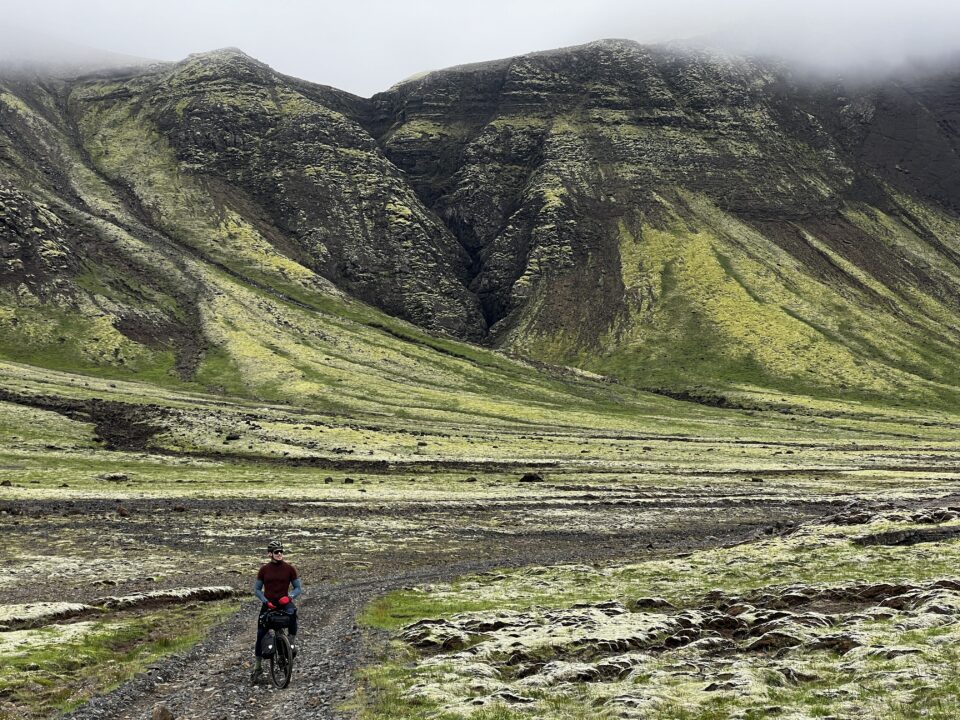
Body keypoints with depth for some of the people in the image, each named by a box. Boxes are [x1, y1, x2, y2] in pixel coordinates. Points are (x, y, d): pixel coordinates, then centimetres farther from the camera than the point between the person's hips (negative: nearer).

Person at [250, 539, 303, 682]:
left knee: (292, 612, -37)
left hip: (284, 602, -1)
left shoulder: (289, 568, 0)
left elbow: (298, 587, 4)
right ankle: (258, 666, 12)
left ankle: (292, 641, -16)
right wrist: (266, 601, -10)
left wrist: (289, 597, -16)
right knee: (261, 633, -1)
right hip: (268, 604, 2)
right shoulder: (264, 569, 2)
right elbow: (257, 589, 7)